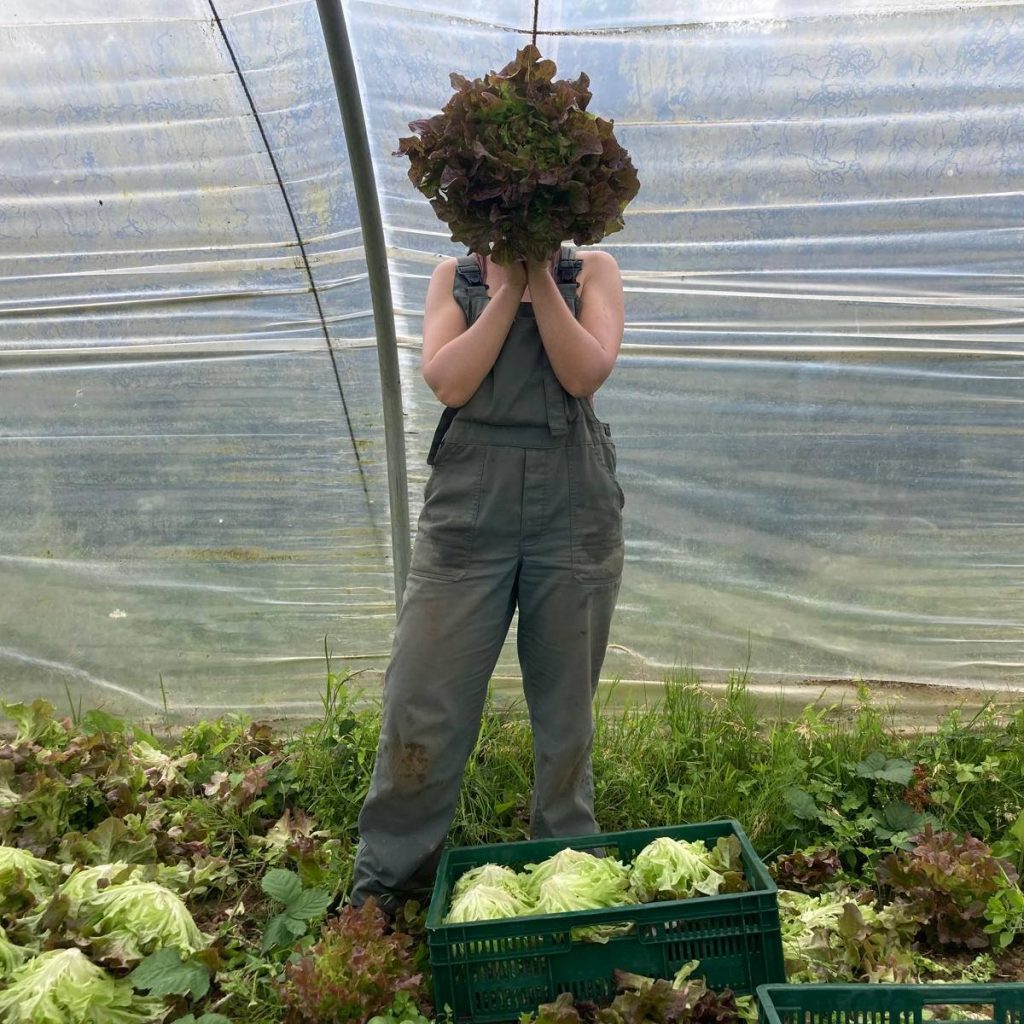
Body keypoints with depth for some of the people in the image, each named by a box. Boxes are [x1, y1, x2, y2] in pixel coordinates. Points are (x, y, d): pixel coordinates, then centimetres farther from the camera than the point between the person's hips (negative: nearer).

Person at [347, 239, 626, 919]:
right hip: (469, 505, 1)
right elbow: (447, 382, -5)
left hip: (575, 511, 0)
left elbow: (586, 374, -7)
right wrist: (507, 286, -4)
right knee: (424, 702, 2)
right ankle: (386, 876, 21)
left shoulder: (592, 270, 10)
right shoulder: (454, 277, 13)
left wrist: (540, 277, -6)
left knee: (567, 705, 10)